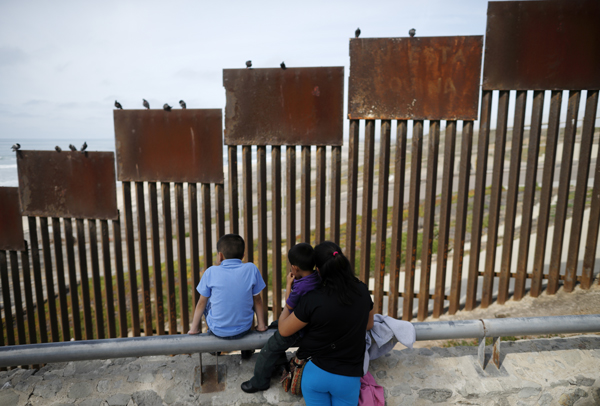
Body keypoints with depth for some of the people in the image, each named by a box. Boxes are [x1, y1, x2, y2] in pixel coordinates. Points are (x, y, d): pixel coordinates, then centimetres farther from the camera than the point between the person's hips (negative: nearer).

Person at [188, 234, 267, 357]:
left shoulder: (211, 272, -10)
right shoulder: (251, 269, -9)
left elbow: (202, 303, -2)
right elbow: (257, 300, -2)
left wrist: (194, 328, 12)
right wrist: (261, 324, 10)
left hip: (218, 330, 0)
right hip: (244, 329, 1)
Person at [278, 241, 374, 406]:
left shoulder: (312, 300, -22)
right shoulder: (362, 291, -11)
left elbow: (284, 330, -6)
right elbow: (368, 324, 9)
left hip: (315, 372, -2)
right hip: (348, 377, 2)